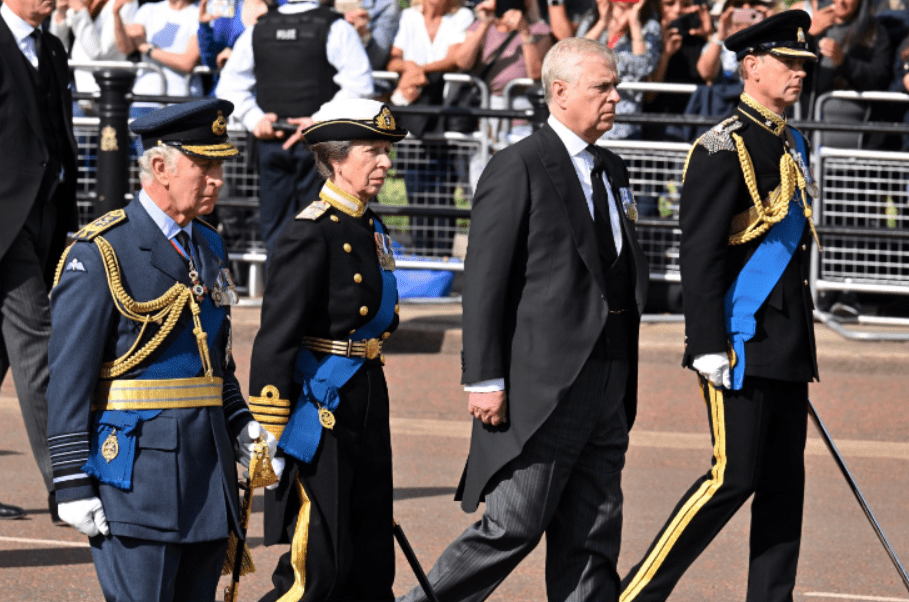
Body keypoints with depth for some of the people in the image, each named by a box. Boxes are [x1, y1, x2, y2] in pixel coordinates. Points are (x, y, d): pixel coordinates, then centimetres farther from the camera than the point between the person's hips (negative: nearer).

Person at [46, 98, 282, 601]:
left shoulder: (208, 247, 14)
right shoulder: (100, 253, -10)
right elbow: (68, 377, -11)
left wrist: (240, 425, 9)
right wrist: (73, 483, -14)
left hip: (207, 466, 7)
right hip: (134, 465, -7)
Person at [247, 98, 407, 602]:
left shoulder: (370, 228, 12)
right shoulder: (311, 235, -15)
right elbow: (275, 342, -17)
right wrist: (269, 438, -18)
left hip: (366, 404, 9)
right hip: (321, 410, -9)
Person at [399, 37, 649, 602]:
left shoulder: (612, 171, 17)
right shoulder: (520, 167, -8)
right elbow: (485, 279, -11)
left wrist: (626, 381, 18)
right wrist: (485, 379, -16)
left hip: (606, 383, 8)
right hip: (543, 386, -8)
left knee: (594, 538, 7)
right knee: (514, 527, -8)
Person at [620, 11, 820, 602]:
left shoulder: (791, 144, 16)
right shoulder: (724, 147, -11)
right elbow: (700, 254, -15)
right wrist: (709, 347, -20)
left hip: (788, 345, 9)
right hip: (743, 341, -9)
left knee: (784, 481, 7)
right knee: (734, 478, -9)